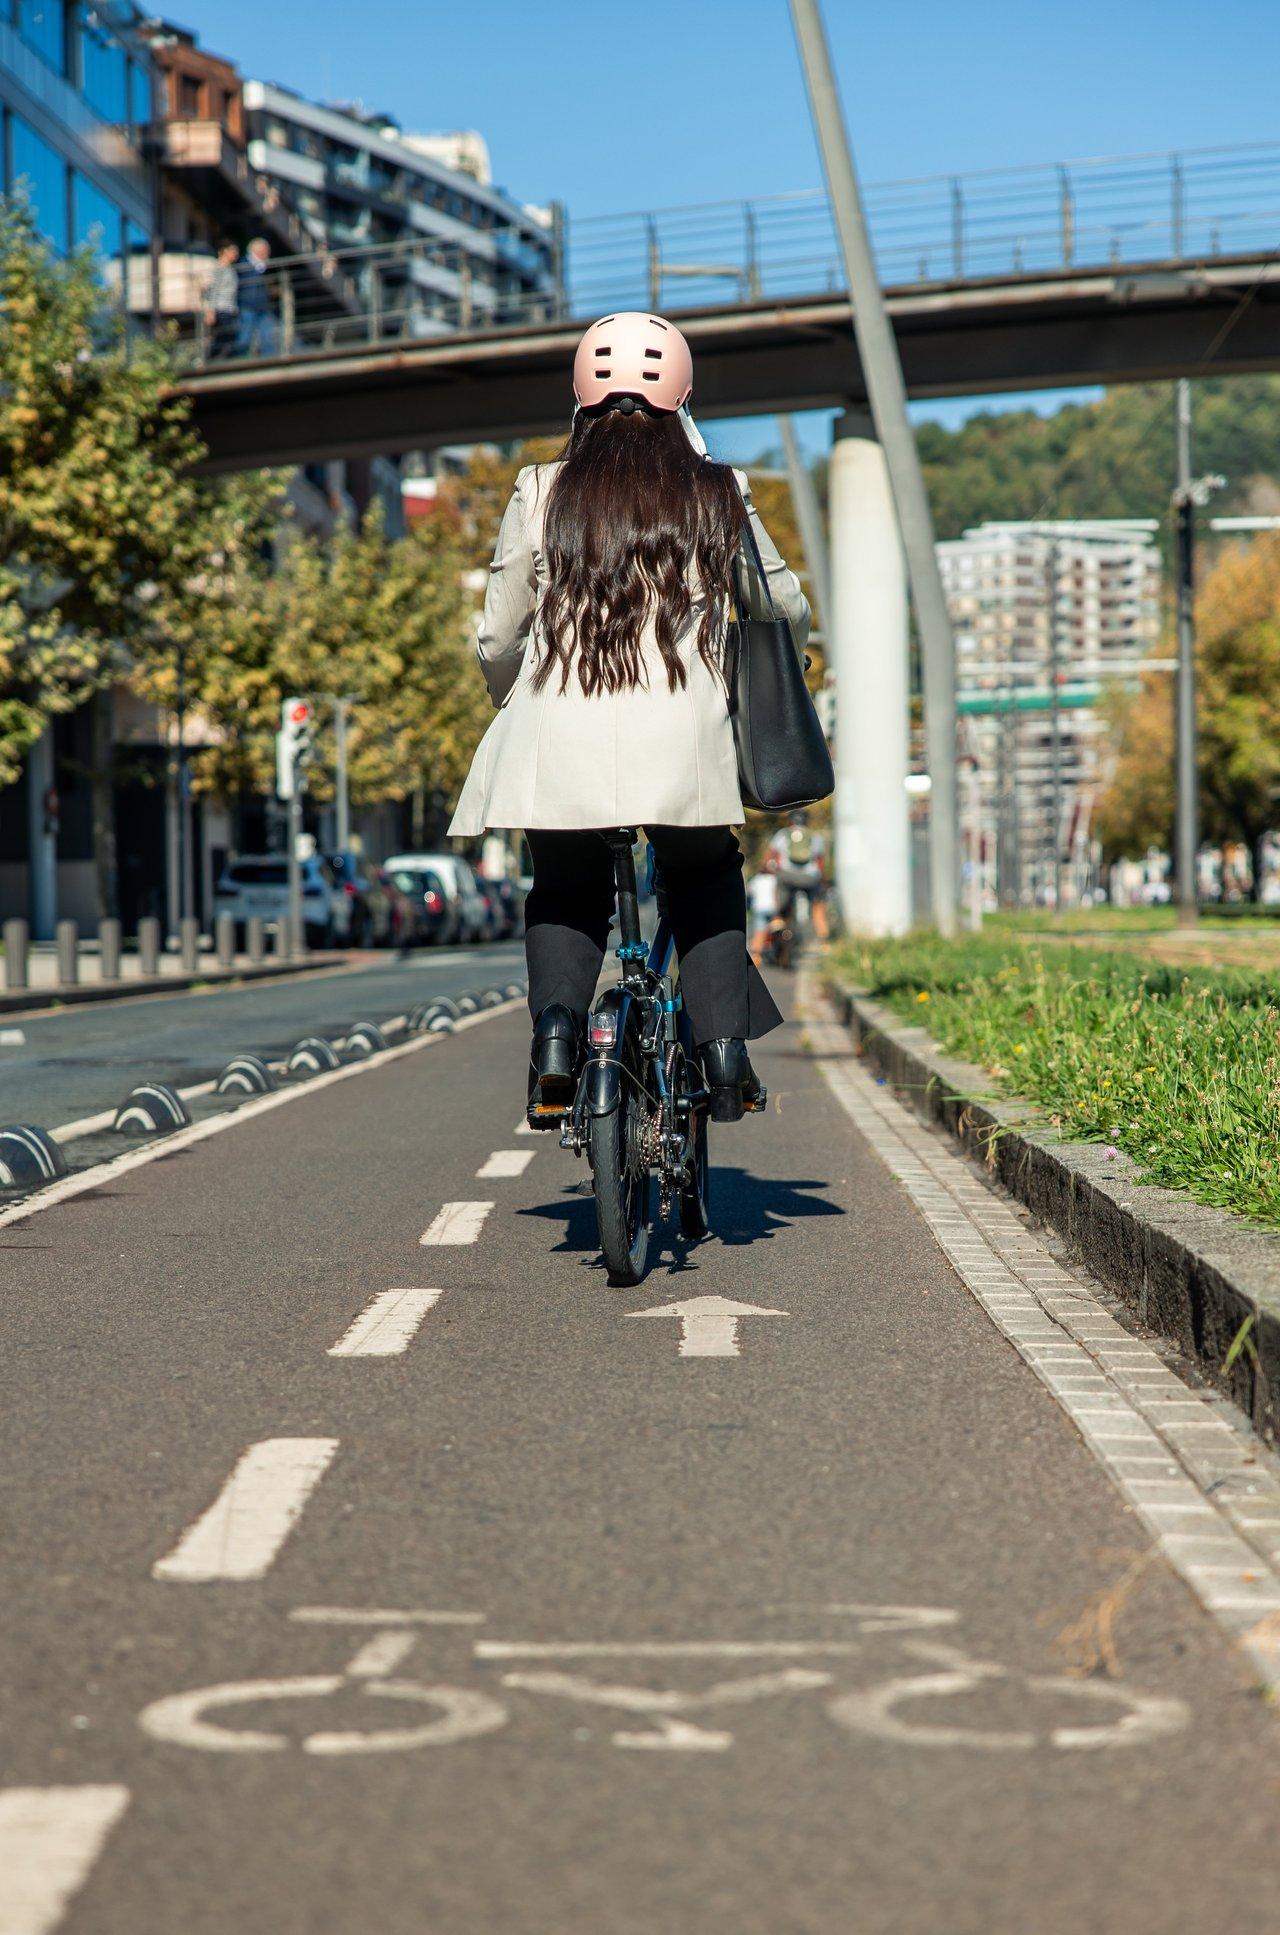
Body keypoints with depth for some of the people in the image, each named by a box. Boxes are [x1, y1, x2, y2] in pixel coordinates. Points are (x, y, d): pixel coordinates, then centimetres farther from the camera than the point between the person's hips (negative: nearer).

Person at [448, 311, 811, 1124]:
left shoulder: (541, 493, 8)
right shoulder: (717, 494, 9)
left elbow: (497, 639, 9)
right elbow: (788, 615, 18)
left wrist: (518, 704, 29)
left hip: (558, 749, 0)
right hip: (687, 748, 0)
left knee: (565, 892, 24)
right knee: (709, 879, 26)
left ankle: (556, 1024, -1)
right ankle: (724, 1045, 10)